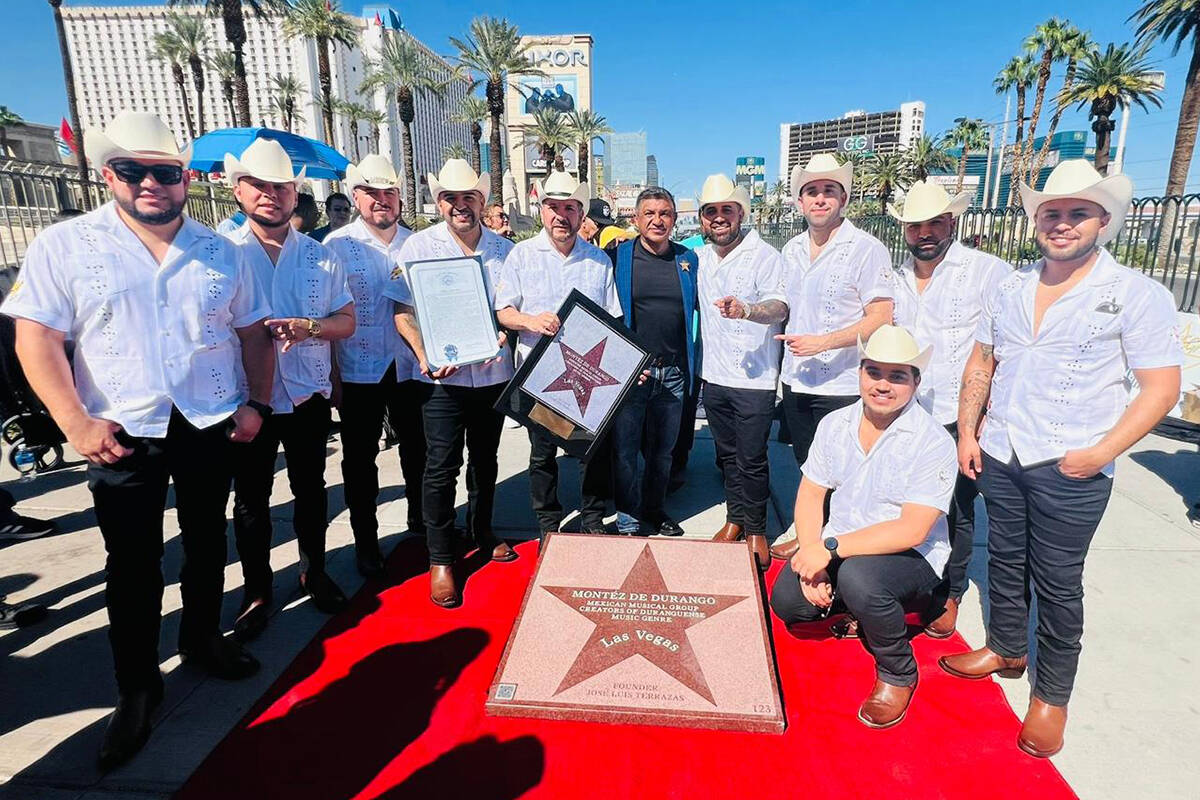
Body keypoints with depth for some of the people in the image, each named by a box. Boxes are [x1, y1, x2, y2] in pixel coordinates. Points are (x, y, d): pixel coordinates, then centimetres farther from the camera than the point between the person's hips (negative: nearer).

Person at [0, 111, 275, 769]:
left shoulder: (221, 252, 4)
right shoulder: (63, 246, -3)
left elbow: (254, 333, 8)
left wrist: (257, 403, -1)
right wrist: (76, 422, -15)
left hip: (211, 426, 2)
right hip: (121, 434, -2)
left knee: (206, 543, 16)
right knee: (132, 565, 7)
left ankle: (202, 639, 38)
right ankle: (136, 686, 24)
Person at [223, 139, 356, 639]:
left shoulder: (321, 256, 5)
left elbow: (346, 321, 4)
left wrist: (308, 326, -16)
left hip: (307, 394, 2)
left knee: (310, 489, 14)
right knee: (250, 499, 9)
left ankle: (314, 571, 34)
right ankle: (256, 590, 27)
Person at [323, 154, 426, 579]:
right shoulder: (337, 245, -3)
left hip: (409, 366, 3)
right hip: (359, 369, -2)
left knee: (417, 448, 14)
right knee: (360, 459, 8)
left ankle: (421, 519, 36)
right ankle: (365, 540, 24)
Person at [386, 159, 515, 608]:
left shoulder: (504, 249, 4)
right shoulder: (419, 246, -3)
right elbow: (403, 312, -3)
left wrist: (502, 335, -10)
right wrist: (425, 356, -18)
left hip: (493, 372, 3)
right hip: (443, 377, -3)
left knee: (485, 459, 16)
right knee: (441, 467, -1)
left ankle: (482, 533, 37)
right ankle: (440, 559, 15)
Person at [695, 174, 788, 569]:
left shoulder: (765, 255, -8)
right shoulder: (699, 258, 11)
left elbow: (780, 307, -21)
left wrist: (745, 310, -39)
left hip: (755, 378, -6)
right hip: (714, 377, 6)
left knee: (752, 459, 0)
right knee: (726, 454, 15)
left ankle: (755, 528, 17)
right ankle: (735, 518, 29)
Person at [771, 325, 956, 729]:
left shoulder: (933, 443, -16)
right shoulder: (834, 424, 1)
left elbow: (911, 530, -24)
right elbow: (810, 495, 1)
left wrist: (831, 548, -30)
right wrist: (812, 555, -14)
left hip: (912, 559, -5)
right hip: (838, 549, 5)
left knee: (857, 575, -36)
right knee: (787, 601, -17)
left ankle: (899, 674, -5)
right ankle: (859, 610, 17)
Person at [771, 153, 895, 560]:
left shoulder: (867, 249, -11)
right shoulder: (792, 250, 10)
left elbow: (881, 318, -16)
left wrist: (822, 342, -22)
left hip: (842, 385, -6)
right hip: (795, 381, 6)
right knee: (807, 468, 19)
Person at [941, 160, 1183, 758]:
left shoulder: (1137, 295, -6)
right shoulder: (1011, 288, 8)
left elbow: (1161, 388, -8)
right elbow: (980, 364, 13)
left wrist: (1100, 453, -16)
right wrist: (967, 431, 5)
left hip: (1071, 471, -4)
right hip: (999, 458, 4)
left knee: (1056, 583, 6)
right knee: (1005, 561, 17)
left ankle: (1052, 696, 24)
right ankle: (1006, 650, 38)